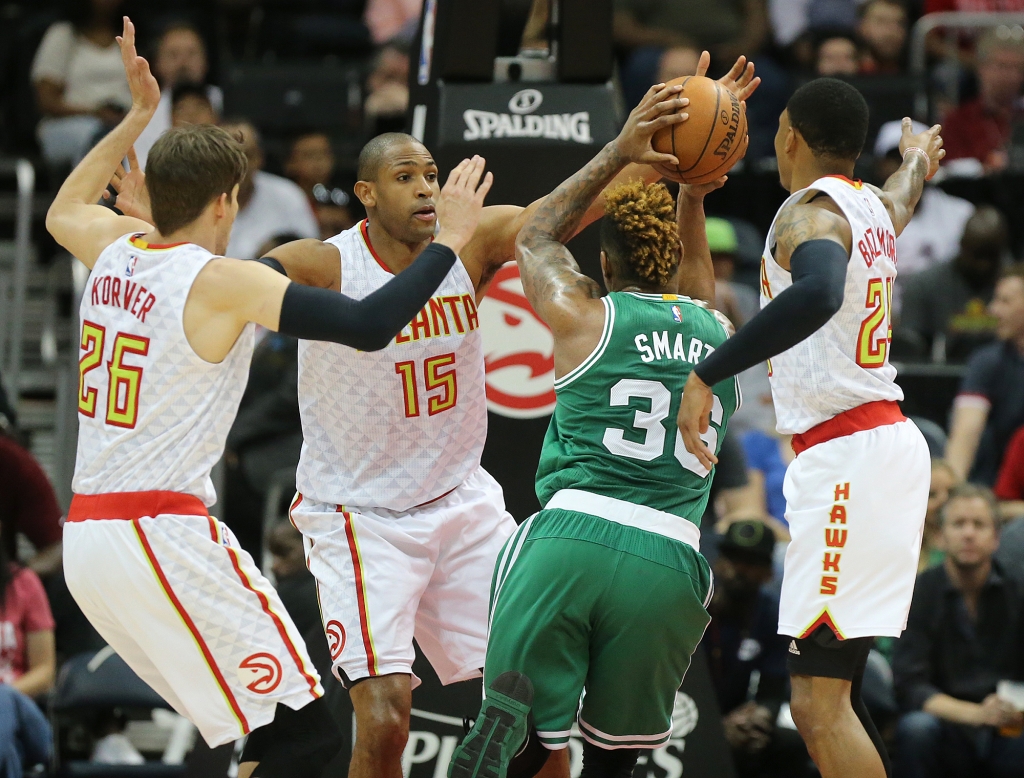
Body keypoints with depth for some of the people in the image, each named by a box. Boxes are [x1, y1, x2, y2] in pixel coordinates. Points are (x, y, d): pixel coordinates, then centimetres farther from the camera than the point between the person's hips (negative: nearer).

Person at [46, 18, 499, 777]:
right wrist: (449, 240, -9)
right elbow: (367, 326, -20)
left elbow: (62, 212, 36)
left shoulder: (114, 251, 10)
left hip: (86, 536, 9)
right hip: (164, 536, -9)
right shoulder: (223, 281, -11)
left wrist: (136, 117, 38)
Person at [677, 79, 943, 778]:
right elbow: (907, 188, 41)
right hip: (887, 439, 10)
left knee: (820, 706, -13)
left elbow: (818, 294, -36)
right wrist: (918, 153, 65)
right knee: (830, 686, 17)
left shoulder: (811, 213, -12)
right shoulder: (878, 206, 14)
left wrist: (707, 377, -34)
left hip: (845, 456, -10)